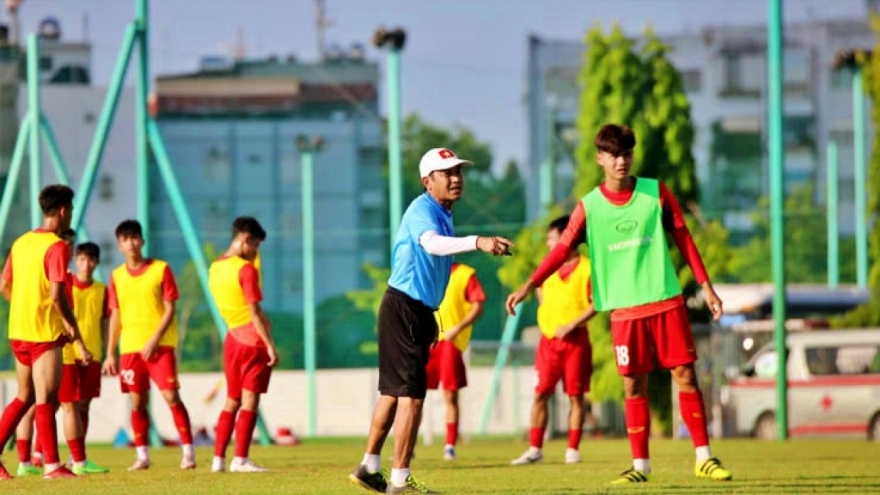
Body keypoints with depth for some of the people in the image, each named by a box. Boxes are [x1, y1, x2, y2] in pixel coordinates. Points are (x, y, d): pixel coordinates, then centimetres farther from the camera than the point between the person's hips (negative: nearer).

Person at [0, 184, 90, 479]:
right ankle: (51, 465, -6)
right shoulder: (57, 247, -13)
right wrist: (76, 335, -15)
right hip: (45, 333, -7)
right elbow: (57, 295, -19)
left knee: (24, 397, 17)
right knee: (46, 400, -6)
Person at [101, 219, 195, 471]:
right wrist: (110, 354, 9)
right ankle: (142, 456, 9)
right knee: (137, 402, 2)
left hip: (160, 345, -4)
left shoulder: (161, 269, -1)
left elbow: (170, 309, -4)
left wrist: (154, 341, -13)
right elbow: (115, 317, 13)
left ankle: (188, 452, -6)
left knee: (171, 396, -10)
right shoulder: (117, 277, 10)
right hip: (130, 348, 4)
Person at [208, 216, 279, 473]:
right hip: (253, 339, -7)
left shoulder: (215, 269, 10)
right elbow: (254, 312, -17)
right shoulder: (246, 269, -14)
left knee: (232, 401, 11)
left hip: (232, 337, 7)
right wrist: (271, 345, -16)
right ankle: (240, 459, -9)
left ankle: (218, 458, 7)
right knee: (249, 400, -5)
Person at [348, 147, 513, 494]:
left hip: (418, 310, 10)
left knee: (394, 392, 16)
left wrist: (429, 317, 26)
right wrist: (477, 242, -57)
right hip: (404, 309, -10)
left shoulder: (442, 214, 14)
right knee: (411, 395, -10)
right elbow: (430, 242, -41)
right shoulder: (422, 211, -18)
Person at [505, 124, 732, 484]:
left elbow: (683, 238, 6)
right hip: (624, 309, 0)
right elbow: (562, 249, -4)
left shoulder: (657, 193, 1)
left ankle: (704, 458, 5)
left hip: (667, 302, 0)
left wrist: (706, 286, 5)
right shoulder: (589, 207, 1)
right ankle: (640, 464, 8)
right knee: (633, 386, 1)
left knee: (685, 376, -1)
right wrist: (529, 285, -15)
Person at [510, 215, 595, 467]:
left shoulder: (586, 268, -7)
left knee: (576, 396, 0)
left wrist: (572, 325, -17)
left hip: (576, 340, -5)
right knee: (540, 394, 0)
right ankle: (535, 449, 3)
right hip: (549, 339, 5)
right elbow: (539, 288, 26)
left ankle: (572, 450, 4)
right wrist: (544, 318, 14)